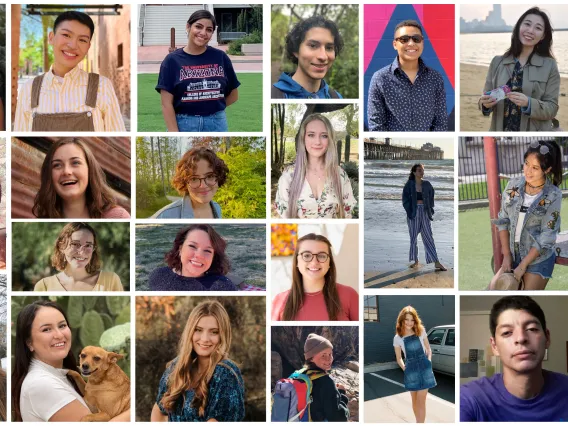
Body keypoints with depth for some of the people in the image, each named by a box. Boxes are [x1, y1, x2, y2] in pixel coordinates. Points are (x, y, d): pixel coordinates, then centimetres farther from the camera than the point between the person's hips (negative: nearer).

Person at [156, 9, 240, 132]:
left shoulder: (220, 57, 3)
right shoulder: (172, 60, -3)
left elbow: (233, 95, 13)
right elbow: (166, 104, -6)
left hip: (217, 124, 2)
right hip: (184, 125, -2)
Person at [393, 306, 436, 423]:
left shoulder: (421, 331, 0)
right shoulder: (397, 338, -1)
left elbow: (428, 349, 9)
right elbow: (399, 358, 8)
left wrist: (428, 363, -1)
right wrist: (405, 369, -3)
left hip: (424, 367, -1)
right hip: (411, 369, 1)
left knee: (421, 401, -3)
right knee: (415, 401, 11)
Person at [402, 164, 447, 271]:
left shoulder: (427, 184, 5)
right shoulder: (409, 185, -2)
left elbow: (431, 198, 13)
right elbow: (405, 199, -3)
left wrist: (431, 210, 5)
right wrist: (409, 212, -10)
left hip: (424, 212, 2)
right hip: (413, 213, -1)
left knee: (428, 237, -1)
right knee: (413, 237, 6)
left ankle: (437, 263, -4)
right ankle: (415, 261, 17)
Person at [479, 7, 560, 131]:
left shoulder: (550, 65, -4)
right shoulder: (497, 62, 1)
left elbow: (552, 108, -7)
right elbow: (485, 98, 4)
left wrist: (528, 104, -24)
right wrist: (485, 103, -17)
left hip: (534, 136, -2)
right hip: (500, 130, 2)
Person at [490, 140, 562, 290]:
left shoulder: (553, 195, -16)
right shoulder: (513, 185, -4)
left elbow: (546, 237, -16)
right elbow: (503, 220, 0)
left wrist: (522, 266, -15)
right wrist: (506, 255, -5)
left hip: (538, 260, -4)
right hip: (513, 254, 4)